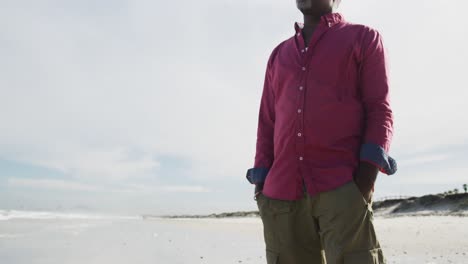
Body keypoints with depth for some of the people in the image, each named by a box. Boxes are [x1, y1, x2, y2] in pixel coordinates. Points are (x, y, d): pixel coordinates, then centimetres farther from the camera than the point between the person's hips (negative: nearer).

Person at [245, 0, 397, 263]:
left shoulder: (364, 38, 12)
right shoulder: (279, 54, 23)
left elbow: (380, 109, 2)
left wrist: (364, 184, -12)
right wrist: (261, 185, 9)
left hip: (343, 187, -3)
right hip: (281, 194, 4)